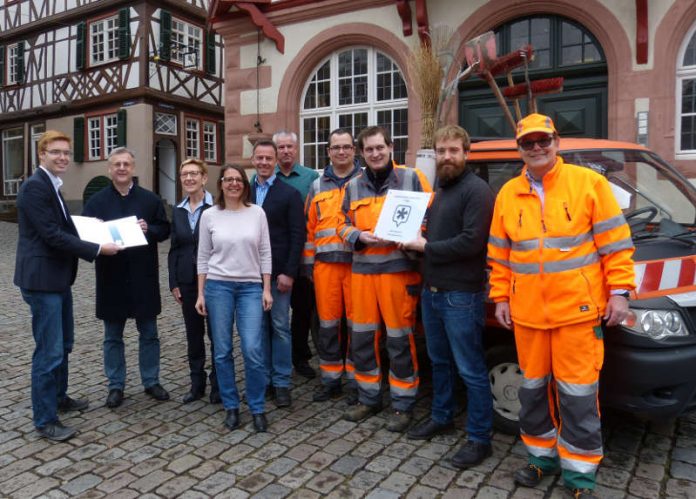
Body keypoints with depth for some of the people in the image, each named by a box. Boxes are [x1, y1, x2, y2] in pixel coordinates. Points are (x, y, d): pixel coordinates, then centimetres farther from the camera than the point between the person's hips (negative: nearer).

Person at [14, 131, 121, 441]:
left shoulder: (52, 185, 15)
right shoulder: (35, 186, -16)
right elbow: (51, 234, -22)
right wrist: (97, 249, -19)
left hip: (58, 277, 10)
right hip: (42, 279, -10)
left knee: (63, 344, 21)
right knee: (49, 351, -3)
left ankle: (59, 397, 38)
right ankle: (45, 420, 9)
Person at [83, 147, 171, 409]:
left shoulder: (150, 199, 4)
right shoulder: (96, 201, 3)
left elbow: (164, 230, 4)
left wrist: (149, 230, -16)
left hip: (143, 277, 0)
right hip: (111, 278, 0)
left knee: (149, 333, 10)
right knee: (113, 336, 10)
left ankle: (151, 381, 24)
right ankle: (116, 386, 23)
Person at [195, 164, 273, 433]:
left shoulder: (257, 213, 2)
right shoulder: (209, 215, 2)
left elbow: (265, 253, 4)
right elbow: (203, 256, 5)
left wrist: (266, 289, -1)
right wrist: (200, 293, 2)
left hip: (251, 287, 0)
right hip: (218, 286, 1)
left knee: (253, 350, -8)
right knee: (222, 351, 5)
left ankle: (257, 408, 10)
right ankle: (231, 406, 21)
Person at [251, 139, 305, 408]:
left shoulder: (289, 194, -2)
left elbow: (297, 236, -6)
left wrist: (289, 273, -12)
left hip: (278, 272, -3)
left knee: (280, 327, 4)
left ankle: (281, 383, 14)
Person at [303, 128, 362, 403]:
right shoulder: (317, 186, 14)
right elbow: (309, 226, 14)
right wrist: (308, 261, 9)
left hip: (358, 262, -3)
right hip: (325, 264, 3)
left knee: (357, 322, 3)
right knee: (327, 323, 8)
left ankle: (356, 379, 17)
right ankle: (331, 378, 22)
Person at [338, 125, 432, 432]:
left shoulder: (411, 178, 2)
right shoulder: (354, 186, 13)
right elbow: (344, 225, 16)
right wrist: (359, 236, -6)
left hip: (399, 270, -4)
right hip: (362, 270, 5)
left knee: (400, 340, 1)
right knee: (362, 338, 11)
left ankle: (403, 405, 17)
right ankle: (368, 398, 28)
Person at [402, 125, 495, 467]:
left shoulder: (476, 191, -12)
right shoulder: (439, 191, 18)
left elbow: (471, 242, -22)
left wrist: (426, 247, -12)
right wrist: (414, 241, 3)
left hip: (461, 296, -9)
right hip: (431, 291, 9)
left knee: (470, 370, 0)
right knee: (439, 362, 20)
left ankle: (479, 438, 13)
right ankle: (441, 417, 37)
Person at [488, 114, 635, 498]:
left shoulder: (588, 183, -1)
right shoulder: (508, 195, 8)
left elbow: (615, 243, -2)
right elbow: (499, 255, 11)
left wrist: (619, 291, -6)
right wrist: (500, 298, 8)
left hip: (578, 309, -3)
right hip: (527, 312, 4)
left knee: (578, 394, 3)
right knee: (533, 389, 15)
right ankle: (542, 455, 34)